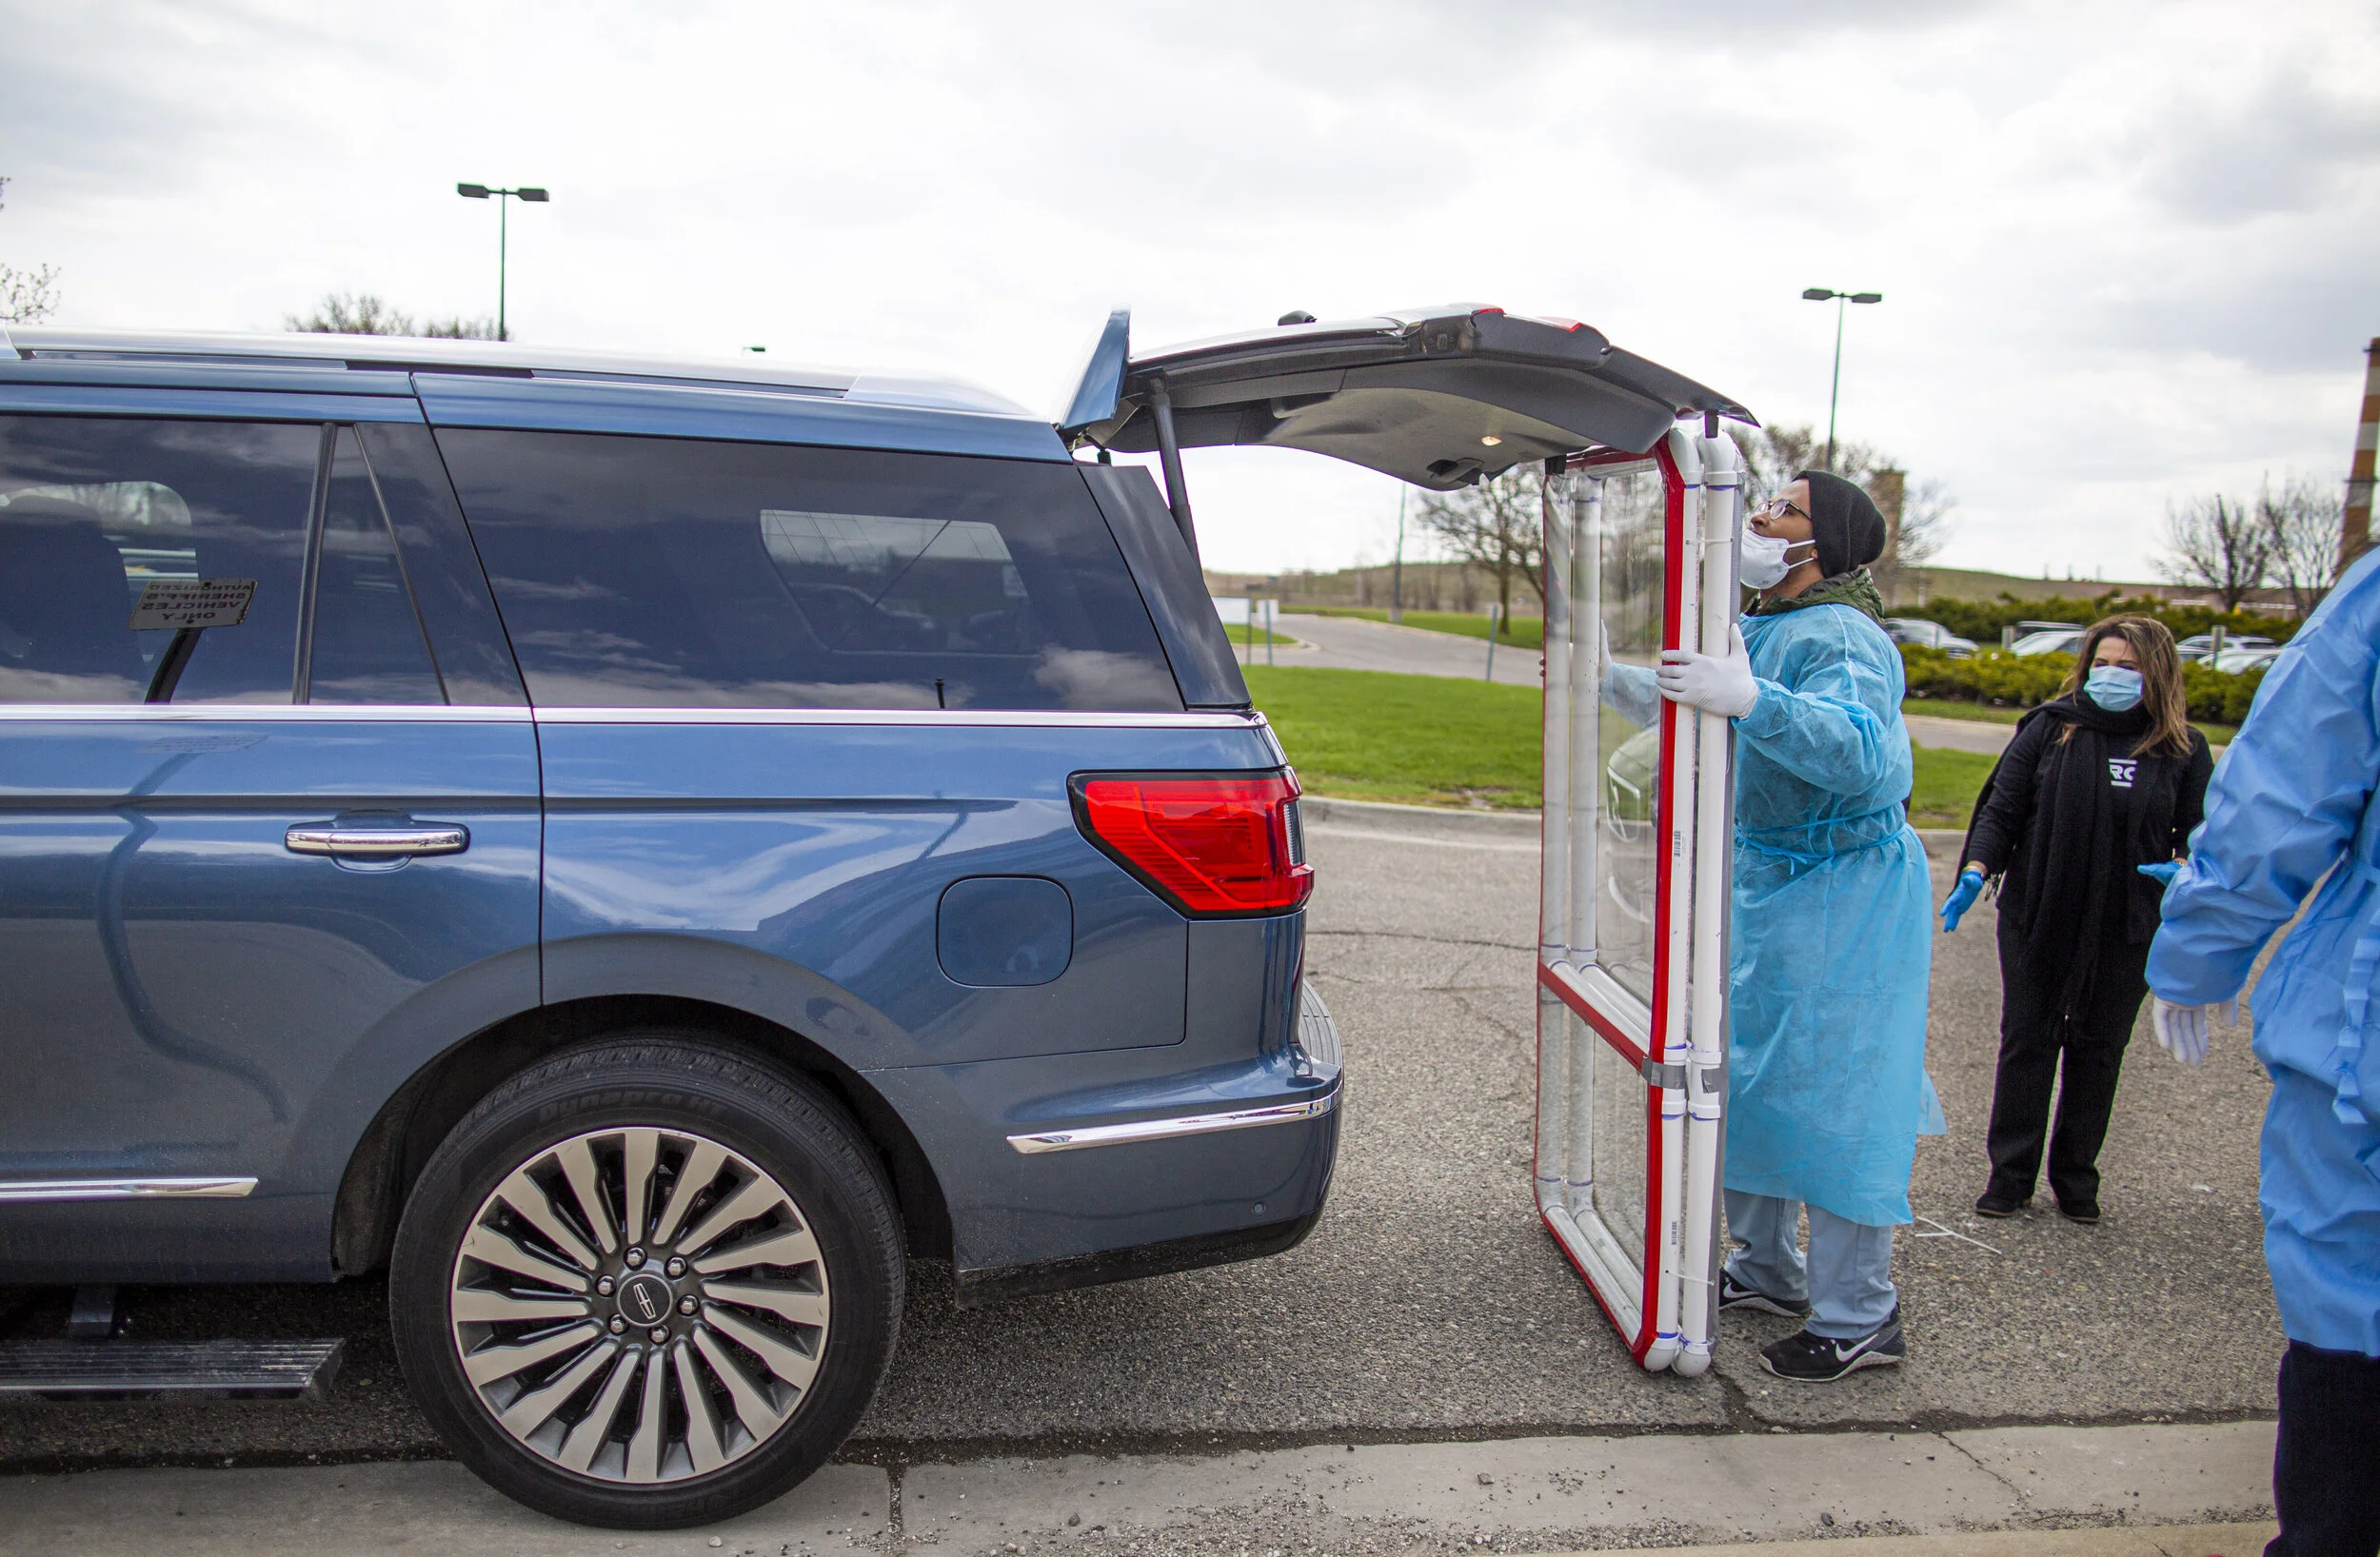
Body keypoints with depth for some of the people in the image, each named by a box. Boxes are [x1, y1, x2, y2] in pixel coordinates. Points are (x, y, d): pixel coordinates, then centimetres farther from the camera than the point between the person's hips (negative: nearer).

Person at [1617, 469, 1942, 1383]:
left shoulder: (1840, 640, -20)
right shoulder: (1760, 628, 10)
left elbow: (1860, 751, -38)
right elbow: (1708, 720, 29)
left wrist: (1750, 700, -49)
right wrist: (1627, 688, 24)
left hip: (1840, 899, -10)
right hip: (1769, 885, 10)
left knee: (1830, 1096, -5)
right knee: (1752, 1074, 18)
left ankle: (1859, 1317, 8)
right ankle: (1767, 1268, 34)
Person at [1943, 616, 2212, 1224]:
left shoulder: (2184, 751, 0)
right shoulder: (2050, 728, -2)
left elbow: (2200, 836, 4)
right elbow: (2001, 809, 0)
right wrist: (1977, 871, -15)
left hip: (2126, 931, 1)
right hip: (2036, 917, 0)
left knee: (2098, 1049, 10)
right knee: (2027, 1042, 7)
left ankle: (2076, 1179, 25)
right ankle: (2011, 1175, 18)